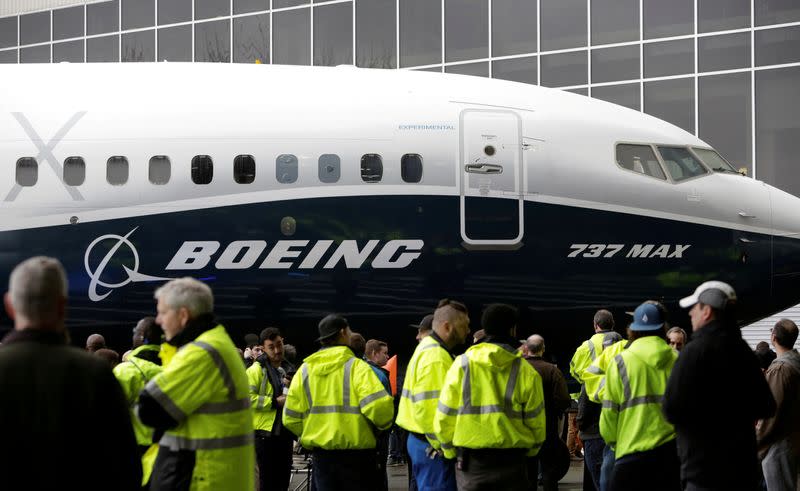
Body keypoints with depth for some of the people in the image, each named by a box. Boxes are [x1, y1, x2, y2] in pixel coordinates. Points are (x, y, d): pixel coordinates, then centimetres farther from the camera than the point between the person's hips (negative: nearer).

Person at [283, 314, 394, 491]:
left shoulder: (305, 369, 4)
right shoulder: (356, 366, -9)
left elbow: (291, 418, 2)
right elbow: (377, 405, -20)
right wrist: (384, 423, 1)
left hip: (320, 453, 4)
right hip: (355, 452, -4)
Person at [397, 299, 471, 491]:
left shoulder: (427, 348, 17)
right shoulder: (436, 357, -17)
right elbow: (427, 408, -24)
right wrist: (442, 445, -17)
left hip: (421, 441, 11)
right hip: (433, 446, -11)